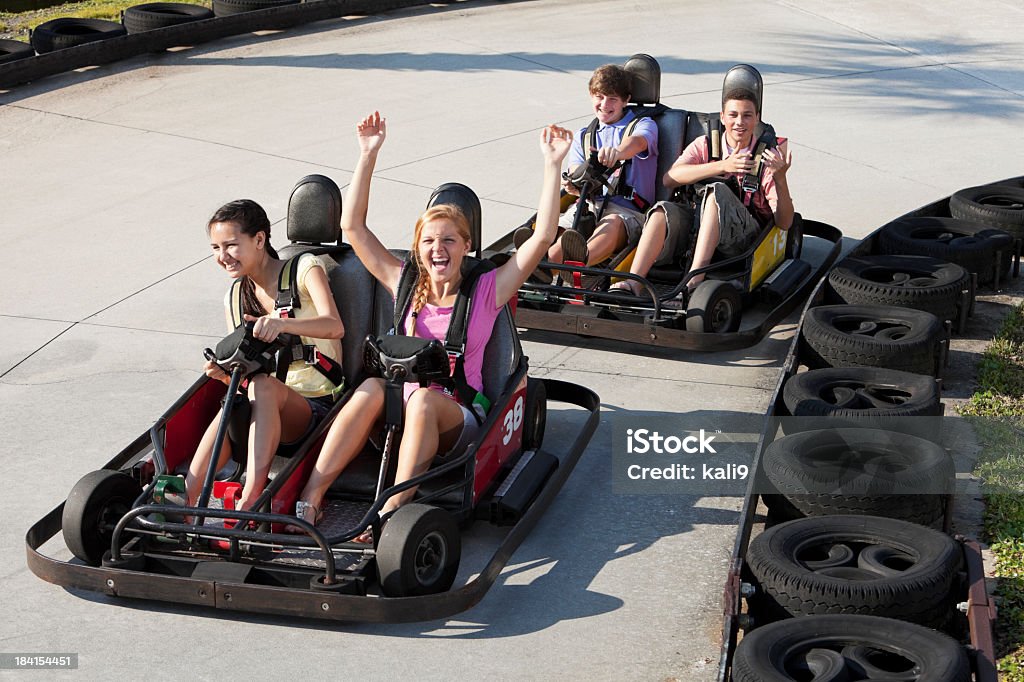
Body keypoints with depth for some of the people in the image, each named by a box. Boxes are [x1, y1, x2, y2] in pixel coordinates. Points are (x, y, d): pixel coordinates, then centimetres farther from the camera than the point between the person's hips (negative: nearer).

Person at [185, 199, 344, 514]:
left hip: (317, 404, -3)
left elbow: (335, 326, -20)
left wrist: (282, 323, -39)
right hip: (265, 407, 4)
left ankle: (248, 502, -47)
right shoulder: (234, 299, 15)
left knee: (263, 387, -36)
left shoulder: (304, 268, -1)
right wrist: (225, 372, -13)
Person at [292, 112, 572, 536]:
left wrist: (552, 165, -8)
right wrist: (368, 155, 5)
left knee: (424, 399, -35)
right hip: (401, 416, 2)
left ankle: (392, 512, -46)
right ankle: (310, 500, -38)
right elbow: (352, 227, 9)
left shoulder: (486, 291, 5)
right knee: (373, 387, -30)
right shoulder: (407, 286, 12)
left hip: (458, 418, -2)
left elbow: (542, 237, -4)